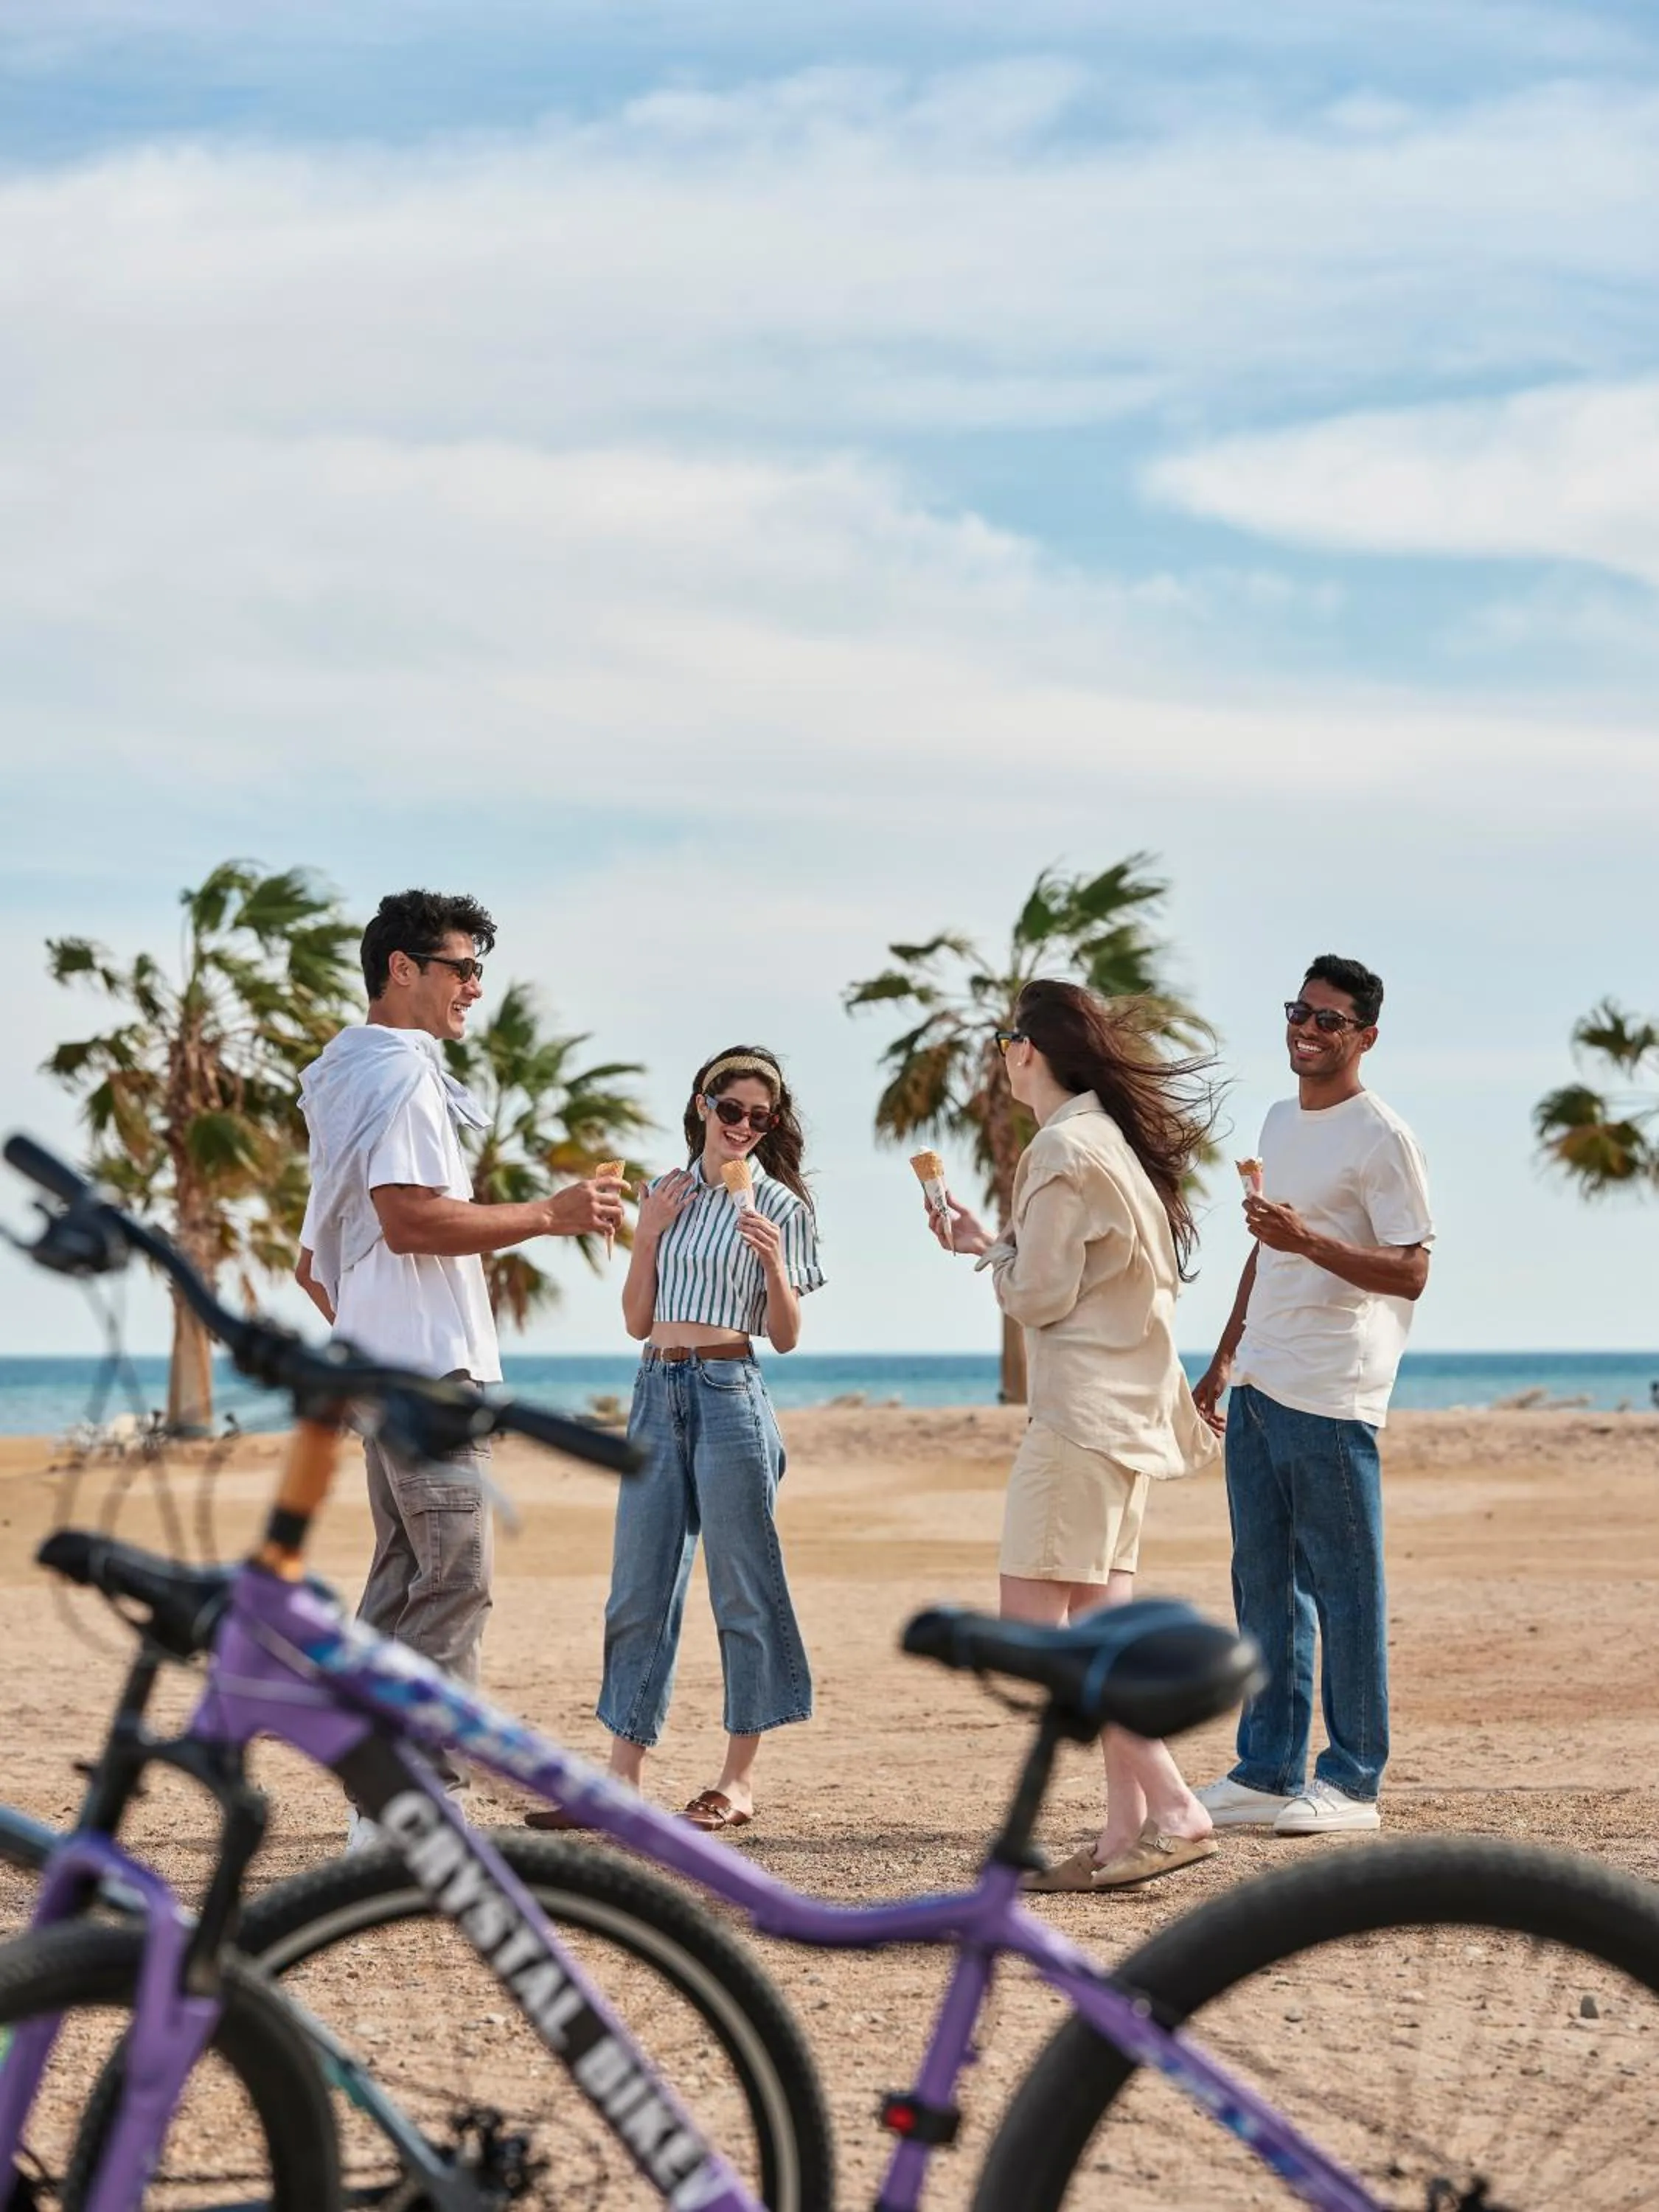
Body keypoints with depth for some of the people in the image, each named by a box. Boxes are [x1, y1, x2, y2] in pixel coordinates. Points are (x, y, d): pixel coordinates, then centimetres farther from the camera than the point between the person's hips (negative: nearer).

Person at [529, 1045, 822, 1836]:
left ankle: (739, 1779, 6)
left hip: (731, 1393, -5)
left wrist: (776, 1267, -17)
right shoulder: (664, 1192, 13)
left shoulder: (780, 1206, 1)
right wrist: (646, 1235, 0)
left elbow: (786, 1337, 0)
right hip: (656, 1392, 5)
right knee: (638, 1587, 5)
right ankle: (622, 1777, 9)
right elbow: (638, 1320, 12)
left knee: (742, 1587, -1)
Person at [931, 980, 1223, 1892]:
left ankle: (1172, 1808, -16)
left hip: (1082, 1407, -10)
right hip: (1128, 1405, 10)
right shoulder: (1110, 1137, 15)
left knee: (1034, 1619, -11)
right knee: (1096, 1621, 10)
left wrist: (988, 1248, 4)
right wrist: (993, 1246, 15)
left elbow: (1040, 1295, -14)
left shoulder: (1062, 1150, -14)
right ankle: (1127, 1829, 8)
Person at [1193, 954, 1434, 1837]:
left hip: (1330, 1396, -8)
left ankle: (1351, 1781, 3)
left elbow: (1411, 1272, -14)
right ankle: (1267, 1773, 18)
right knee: (1262, 1581, 11)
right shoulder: (1280, 1122, 17)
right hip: (1258, 1386, 8)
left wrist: (1310, 1241, -26)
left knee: (1343, 1586, -3)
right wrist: (1225, 1358, 23)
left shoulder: (1381, 1137, -9)